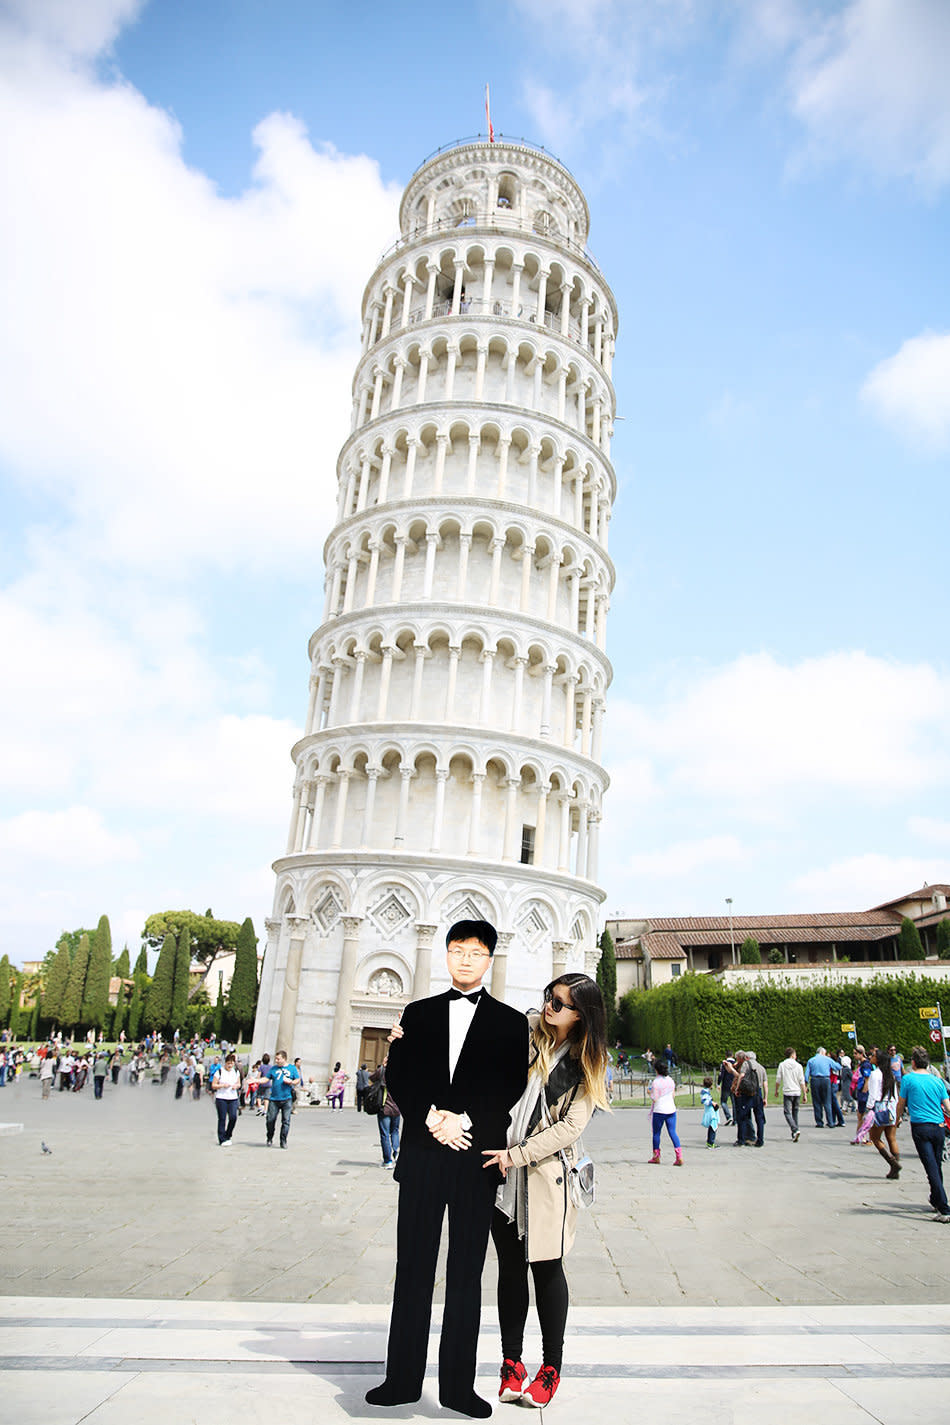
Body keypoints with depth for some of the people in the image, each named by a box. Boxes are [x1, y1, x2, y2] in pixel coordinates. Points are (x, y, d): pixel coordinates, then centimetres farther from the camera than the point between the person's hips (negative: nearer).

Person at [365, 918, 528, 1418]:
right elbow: (397, 1076, 3)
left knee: (466, 1275, 8)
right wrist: (432, 1118, -11)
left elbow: (514, 1090, -3)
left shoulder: (511, 1022, 4)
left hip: (477, 1160, -1)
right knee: (412, 1270, 9)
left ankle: (458, 1385, 19)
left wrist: (464, 1120, -14)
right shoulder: (418, 1014, 10)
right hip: (422, 1156, 1)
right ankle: (402, 1379, 22)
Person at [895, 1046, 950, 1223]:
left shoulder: (908, 1079, -3)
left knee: (932, 1169, -6)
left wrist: (897, 1120, 24)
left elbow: (901, 1104, 7)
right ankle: (935, 1201, 32)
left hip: (920, 1127, -4)